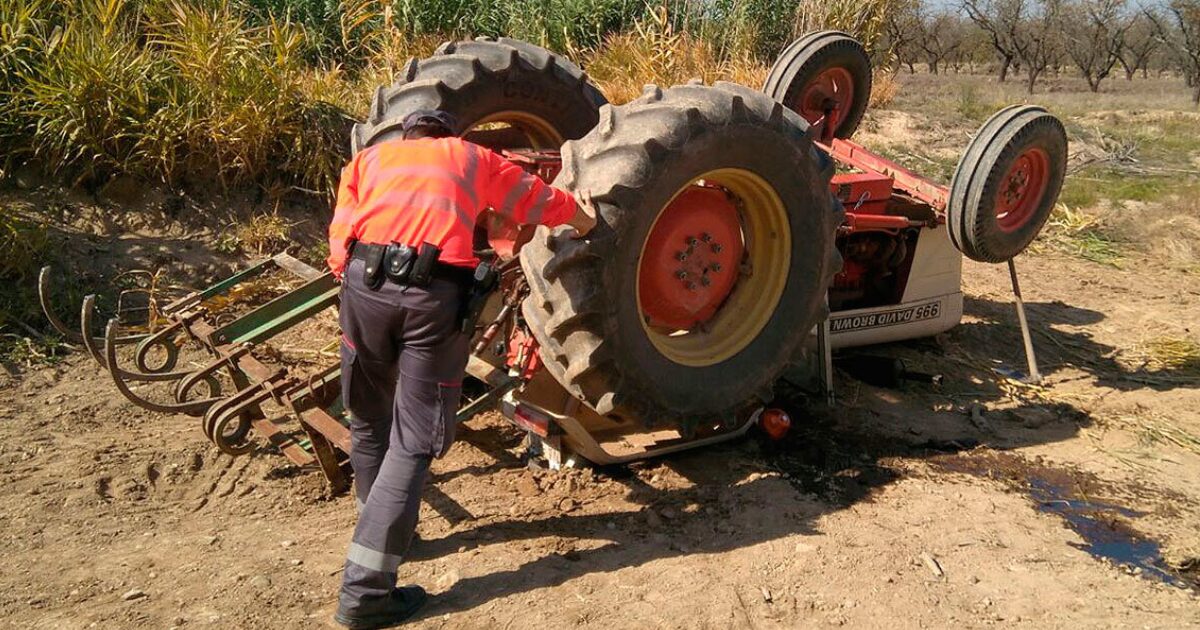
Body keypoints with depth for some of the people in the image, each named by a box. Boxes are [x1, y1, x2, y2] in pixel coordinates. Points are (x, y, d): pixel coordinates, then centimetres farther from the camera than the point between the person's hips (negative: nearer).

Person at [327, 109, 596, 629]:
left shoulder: (370, 157, 27)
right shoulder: (472, 158, 25)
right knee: (412, 440, 4)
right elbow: (536, 201, 38)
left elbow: (340, 241, 13)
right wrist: (579, 215, 56)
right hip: (436, 292, -2)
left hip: (364, 280, 2)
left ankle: (383, 528, 40)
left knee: (369, 423, 22)